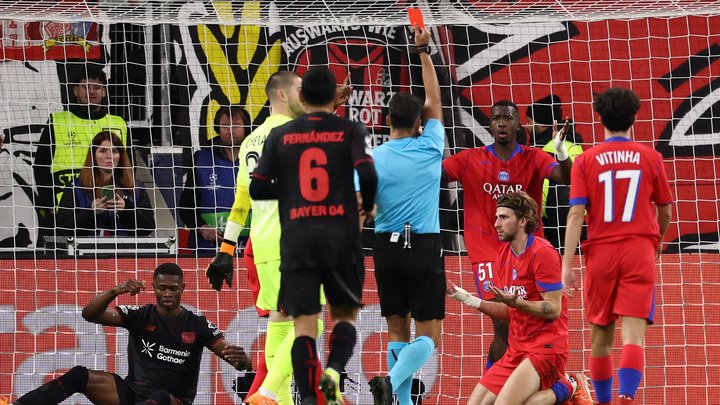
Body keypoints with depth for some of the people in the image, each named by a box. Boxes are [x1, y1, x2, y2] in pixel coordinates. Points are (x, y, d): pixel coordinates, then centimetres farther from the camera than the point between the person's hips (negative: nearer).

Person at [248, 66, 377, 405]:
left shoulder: (280, 135, 7)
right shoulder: (350, 131, 3)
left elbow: (257, 189, 5)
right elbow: (367, 173, -12)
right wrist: (368, 206, 7)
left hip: (296, 240, 1)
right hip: (341, 237, -1)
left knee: (304, 323, 1)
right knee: (345, 314, 14)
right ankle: (334, 370, -13)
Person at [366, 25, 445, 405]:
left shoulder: (372, 157, -3)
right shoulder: (429, 149, -2)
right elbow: (434, 101, 12)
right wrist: (423, 51, 15)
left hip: (386, 247, 2)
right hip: (424, 246, -2)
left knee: (398, 331, 11)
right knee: (428, 335, 0)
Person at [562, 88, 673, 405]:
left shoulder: (586, 161, 1)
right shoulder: (650, 158, 3)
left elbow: (576, 213, -7)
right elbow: (665, 212, 12)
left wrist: (567, 264, -7)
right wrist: (658, 242, 32)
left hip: (601, 253, 1)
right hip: (640, 252, -1)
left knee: (601, 336, 14)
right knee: (633, 334, -8)